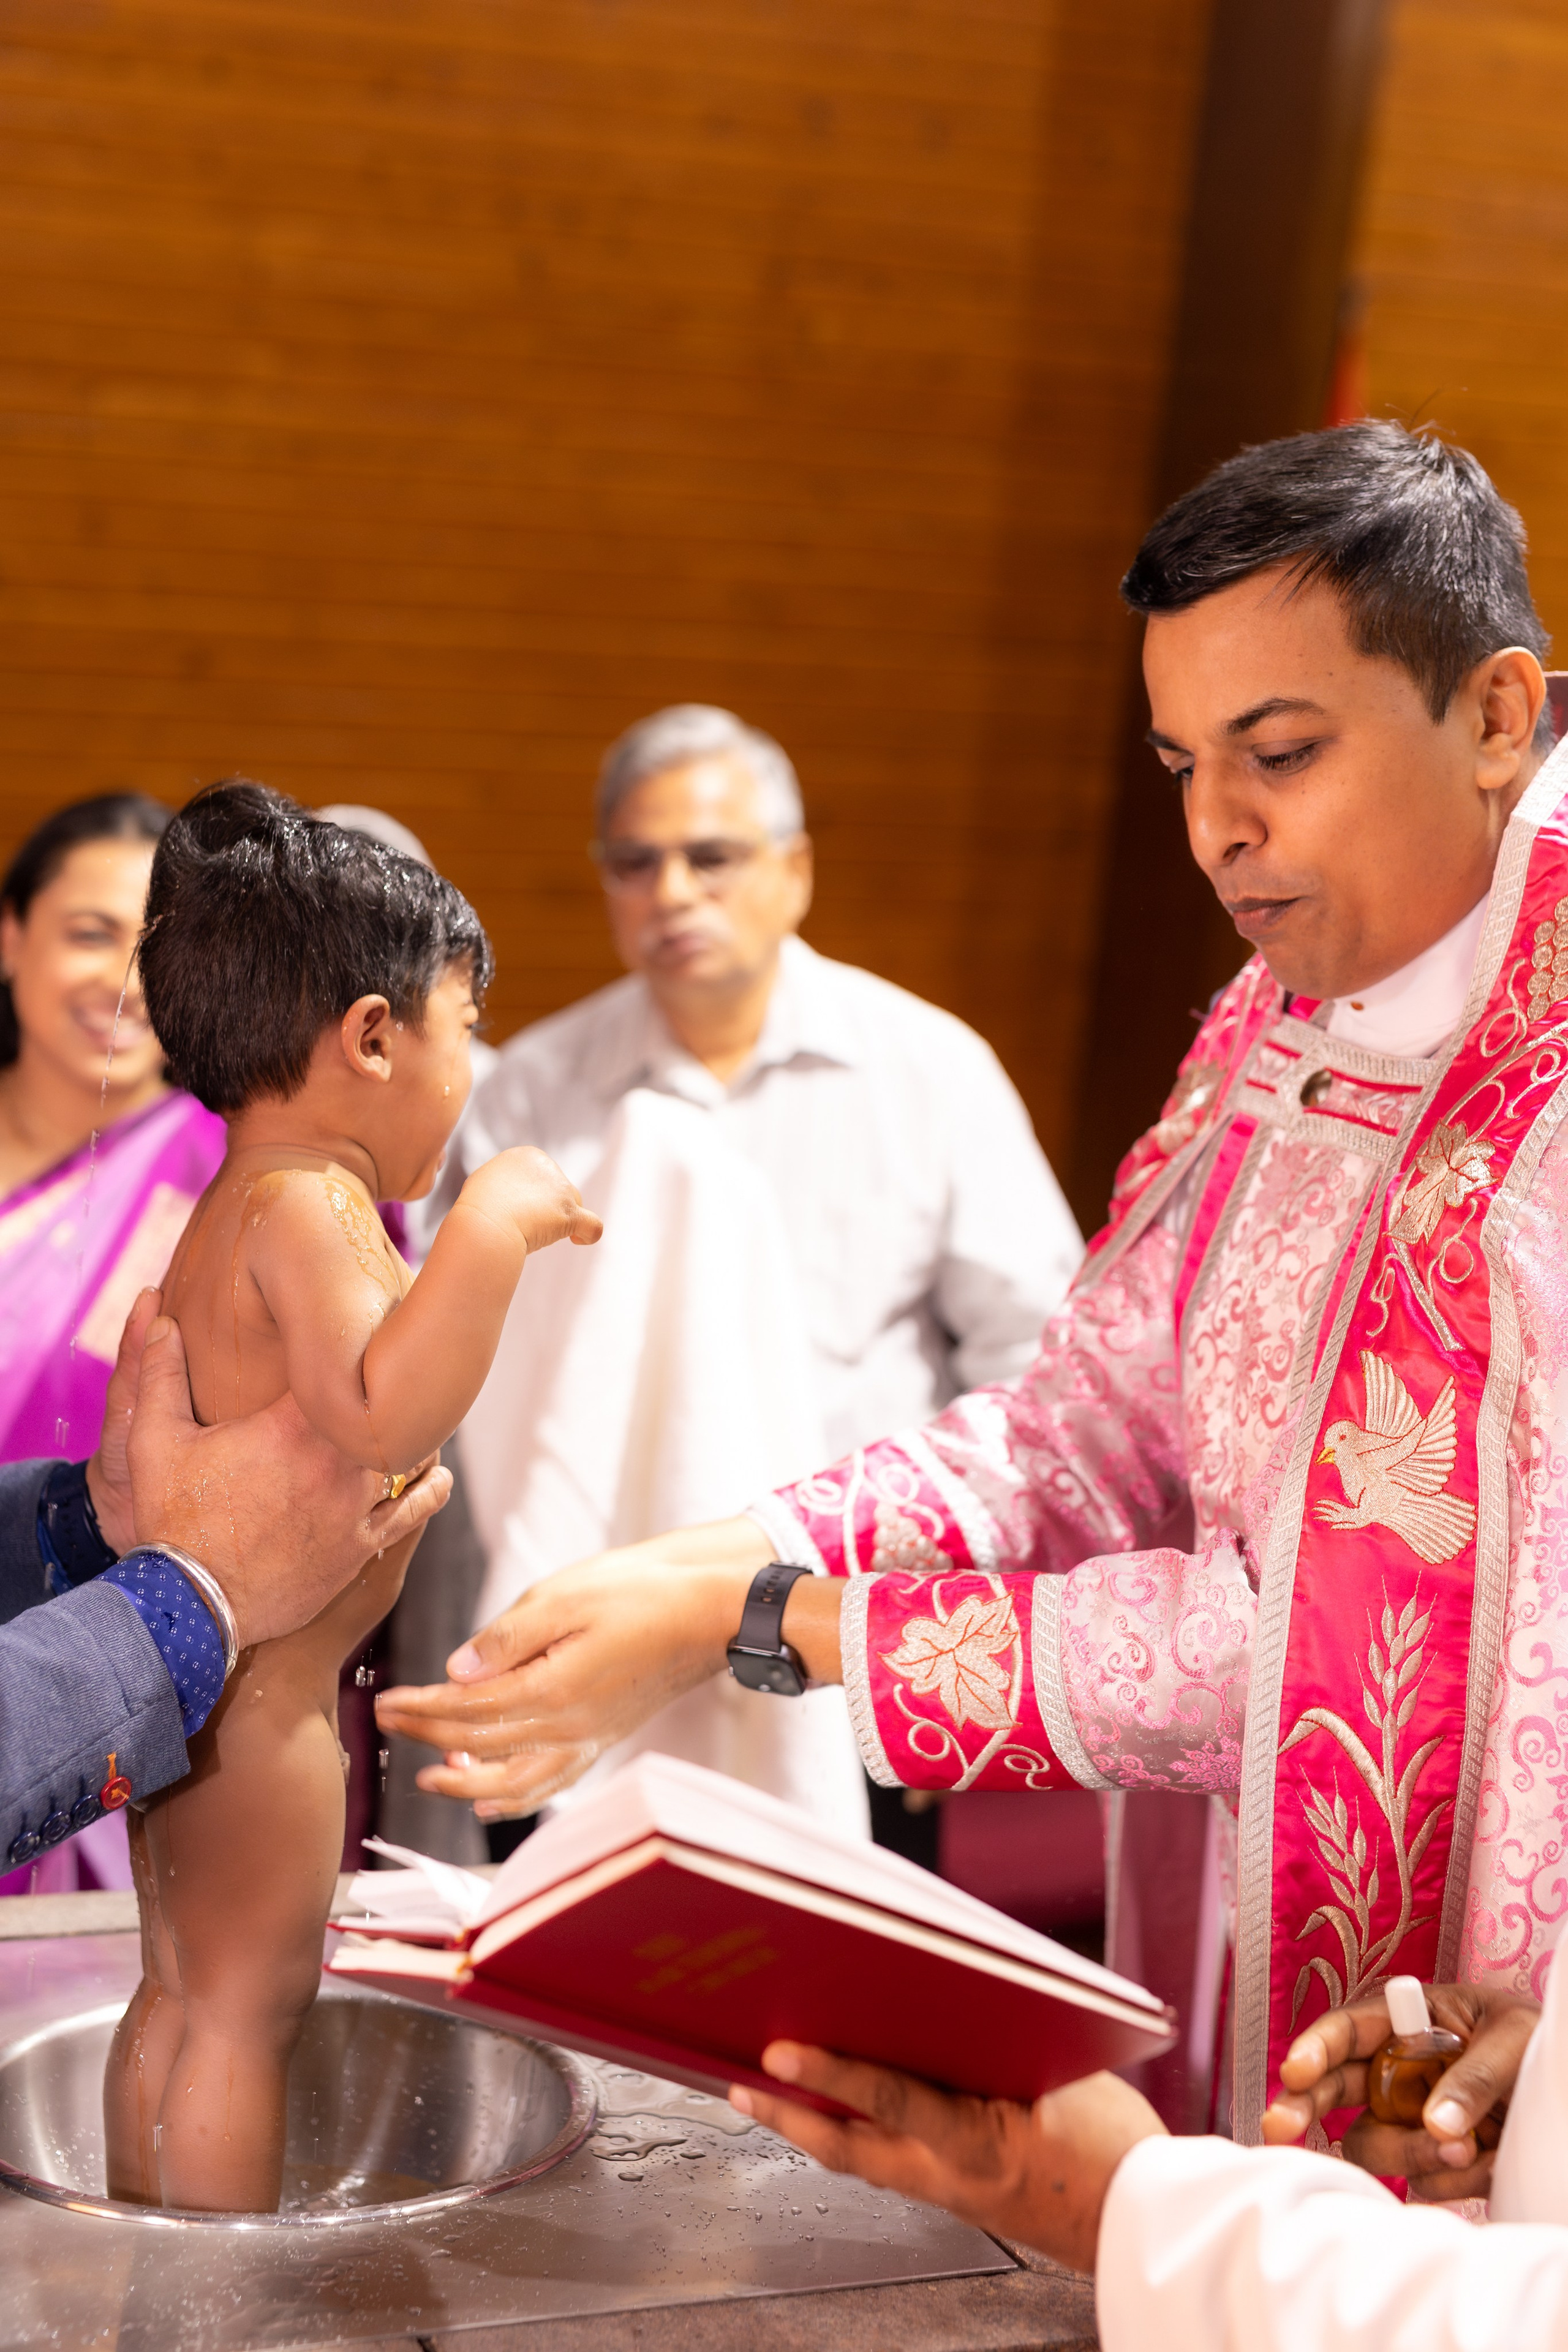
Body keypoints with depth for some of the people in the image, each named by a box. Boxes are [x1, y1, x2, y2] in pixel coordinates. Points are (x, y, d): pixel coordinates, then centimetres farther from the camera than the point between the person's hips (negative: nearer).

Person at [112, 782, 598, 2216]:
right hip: (256, 1690, -10)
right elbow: (382, 1415, -35)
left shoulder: (237, 1208, 12)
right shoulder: (304, 1207, -20)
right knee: (247, 2003, -1)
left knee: (180, 1992, 18)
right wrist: (494, 1227, -32)